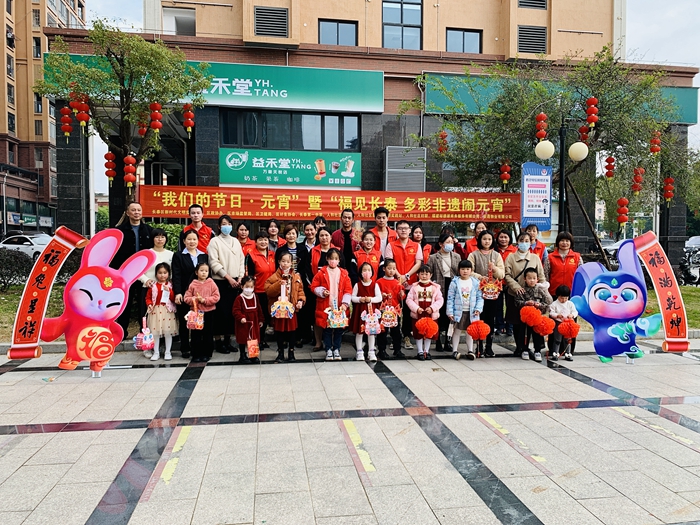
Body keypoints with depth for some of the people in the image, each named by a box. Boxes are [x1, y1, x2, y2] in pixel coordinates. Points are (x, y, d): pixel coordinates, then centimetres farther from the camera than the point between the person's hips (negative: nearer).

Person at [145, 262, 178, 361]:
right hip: (156, 311, 1)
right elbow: (148, 297, 7)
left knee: (168, 332, 2)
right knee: (155, 332, 4)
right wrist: (149, 304, -11)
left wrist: (169, 291, -17)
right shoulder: (153, 285, 4)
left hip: (168, 311, 0)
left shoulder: (170, 285, 3)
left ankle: (168, 352, 14)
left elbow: (174, 299, -3)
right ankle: (156, 352, 16)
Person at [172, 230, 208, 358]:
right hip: (184, 294, -2)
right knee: (184, 322, 6)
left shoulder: (204, 256, 13)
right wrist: (177, 293, -15)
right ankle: (185, 349, 14)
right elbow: (176, 276, -4)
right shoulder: (178, 256, 4)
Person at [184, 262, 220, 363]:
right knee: (196, 335, 4)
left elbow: (216, 297, -5)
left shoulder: (211, 283, 0)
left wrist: (205, 300, -15)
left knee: (208, 334, 7)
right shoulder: (193, 285, 1)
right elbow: (186, 298, 0)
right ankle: (196, 355, 14)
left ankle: (207, 354, 17)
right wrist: (195, 299, -16)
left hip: (209, 312, 0)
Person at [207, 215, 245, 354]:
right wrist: (228, 277, -13)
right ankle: (218, 341, 5)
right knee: (221, 311, -5)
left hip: (235, 282, 5)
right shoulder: (215, 241, -1)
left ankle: (227, 340, 16)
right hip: (221, 281, -5)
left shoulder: (236, 241, 14)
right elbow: (214, 262, -9)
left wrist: (240, 278, 0)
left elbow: (241, 260, 12)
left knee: (232, 311, 6)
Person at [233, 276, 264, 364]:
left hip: (254, 323, 5)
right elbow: (236, 310, -15)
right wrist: (241, 317, -29)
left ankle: (253, 356, 23)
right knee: (243, 340, 6)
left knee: (254, 339, 10)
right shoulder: (239, 298, -12)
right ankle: (243, 356, 18)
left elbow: (259, 309, 12)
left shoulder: (255, 297, 5)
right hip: (243, 324, -4)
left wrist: (260, 320, 13)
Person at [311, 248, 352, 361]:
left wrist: (345, 303, -10)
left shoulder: (344, 273, 3)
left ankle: (336, 350, 20)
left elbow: (348, 289, 0)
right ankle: (328, 350, 17)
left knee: (339, 329, 6)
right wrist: (322, 292, -14)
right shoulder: (321, 273, 0)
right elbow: (314, 286, 3)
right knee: (327, 329, 5)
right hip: (325, 307, -1)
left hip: (340, 307, 1)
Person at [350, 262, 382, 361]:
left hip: (371, 310, 1)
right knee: (359, 331, 3)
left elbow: (379, 298, -4)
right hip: (360, 310, -1)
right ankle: (359, 352, 14)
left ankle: (371, 352, 18)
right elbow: (352, 297, 0)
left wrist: (371, 299, -18)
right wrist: (360, 299, -17)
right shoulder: (357, 285, 0)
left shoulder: (375, 285, 0)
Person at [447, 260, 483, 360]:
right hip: (458, 311, -2)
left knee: (469, 331, 12)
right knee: (457, 331, 7)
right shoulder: (455, 282, -5)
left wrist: (478, 309, -9)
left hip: (471, 312, 2)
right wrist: (450, 312, -9)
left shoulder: (475, 282, 1)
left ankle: (470, 350, 21)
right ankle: (455, 350, 15)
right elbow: (450, 298, -5)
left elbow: (480, 297, 4)